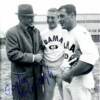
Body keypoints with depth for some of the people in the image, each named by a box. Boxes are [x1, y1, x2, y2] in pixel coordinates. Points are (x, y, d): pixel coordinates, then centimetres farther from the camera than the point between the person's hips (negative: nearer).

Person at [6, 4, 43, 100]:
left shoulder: (36, 31, 9)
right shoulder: (12, 32, -13)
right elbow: (12, 54, -20)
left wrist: (40, 55, -7)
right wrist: (33, 57, -21)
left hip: (36, 73, 7)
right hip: (22, 76, -6)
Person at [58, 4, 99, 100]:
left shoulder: (80, 32, -18)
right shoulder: (66, 34, 9)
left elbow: (92, 55, -33)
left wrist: (70, 74, -26)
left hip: (80, 82, -8)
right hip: (67, 79, 8)